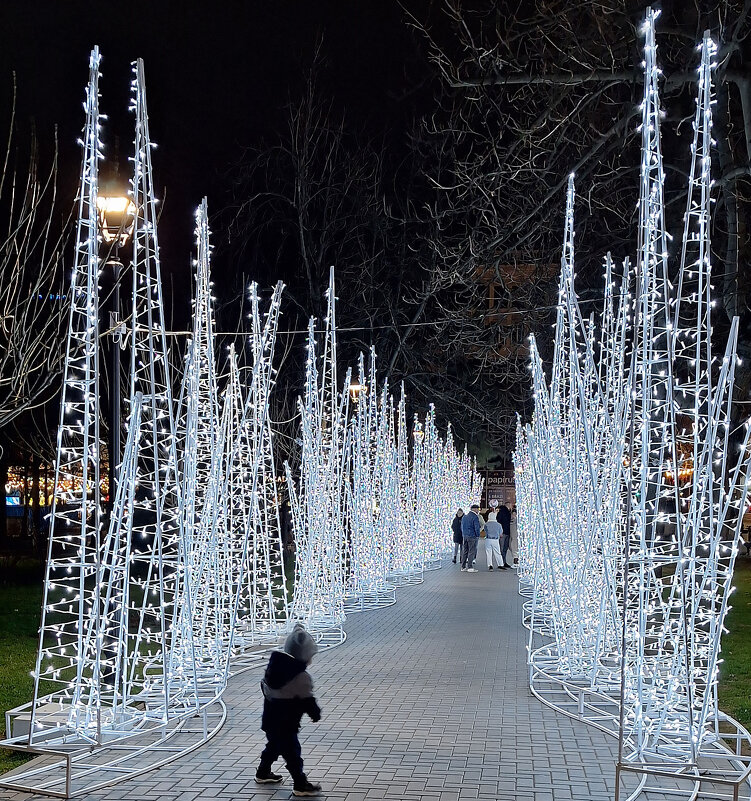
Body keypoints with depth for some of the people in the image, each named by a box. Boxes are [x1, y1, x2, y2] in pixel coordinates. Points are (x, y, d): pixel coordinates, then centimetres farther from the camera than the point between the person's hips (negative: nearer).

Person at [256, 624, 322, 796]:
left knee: (274, 746, 27)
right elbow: (307, 702, -16)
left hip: (269, 721, 8)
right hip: (286, 726, -8)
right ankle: (300, 785, 10)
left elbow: (265, 689, 13)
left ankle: (263, 773, 42)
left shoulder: (273, 667, 0)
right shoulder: (302, 678, -23)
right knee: (292, 753, 2)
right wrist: (316, 713, 3)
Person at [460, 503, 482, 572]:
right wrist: (478, 535, -4)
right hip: (472, 536, -7)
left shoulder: (464, 516, 13)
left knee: (465, 551, 11)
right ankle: (470, 567, -7)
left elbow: (462, 527, 17)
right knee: (472, 551, -4)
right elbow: (477, 527, -15)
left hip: (465, 536, 7)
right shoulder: (475, 517, -12)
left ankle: (463, 567, 13)